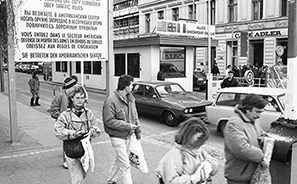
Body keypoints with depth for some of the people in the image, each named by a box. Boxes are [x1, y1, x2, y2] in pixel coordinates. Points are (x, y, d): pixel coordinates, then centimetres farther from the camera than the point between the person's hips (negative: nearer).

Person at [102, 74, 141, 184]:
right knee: (125, 165, -4)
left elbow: (135, 116, 13)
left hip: (128, 136, 8)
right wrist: (127, 126, -23)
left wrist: (137, 130, 10)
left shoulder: (131, 99, 2)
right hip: (117, 137, -8)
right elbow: (109, 121, -22)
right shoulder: (111, 101, -21)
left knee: (119, 159, 23)